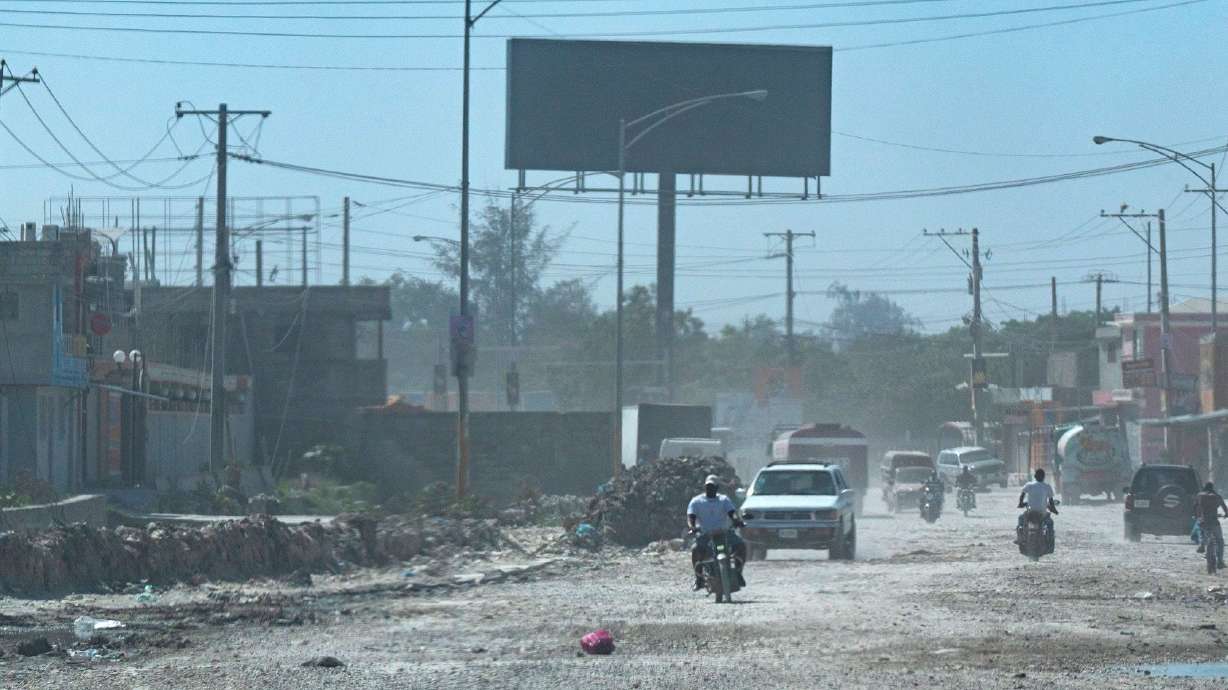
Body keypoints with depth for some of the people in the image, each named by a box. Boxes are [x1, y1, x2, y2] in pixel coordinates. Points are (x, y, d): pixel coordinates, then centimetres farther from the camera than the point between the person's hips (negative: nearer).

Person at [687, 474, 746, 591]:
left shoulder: (724, 500, 13)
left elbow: (732, 513, -1)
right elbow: (690, 517, -3)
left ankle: (738, 572, -5)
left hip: (724, 533, 1)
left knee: (741, 545, -24)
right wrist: (692, 527, -26)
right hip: (705, 534, -1)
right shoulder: (696, 501, 9)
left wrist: (737, 520, -25)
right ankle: (699, 578, -14)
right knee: (696, 549, -32)